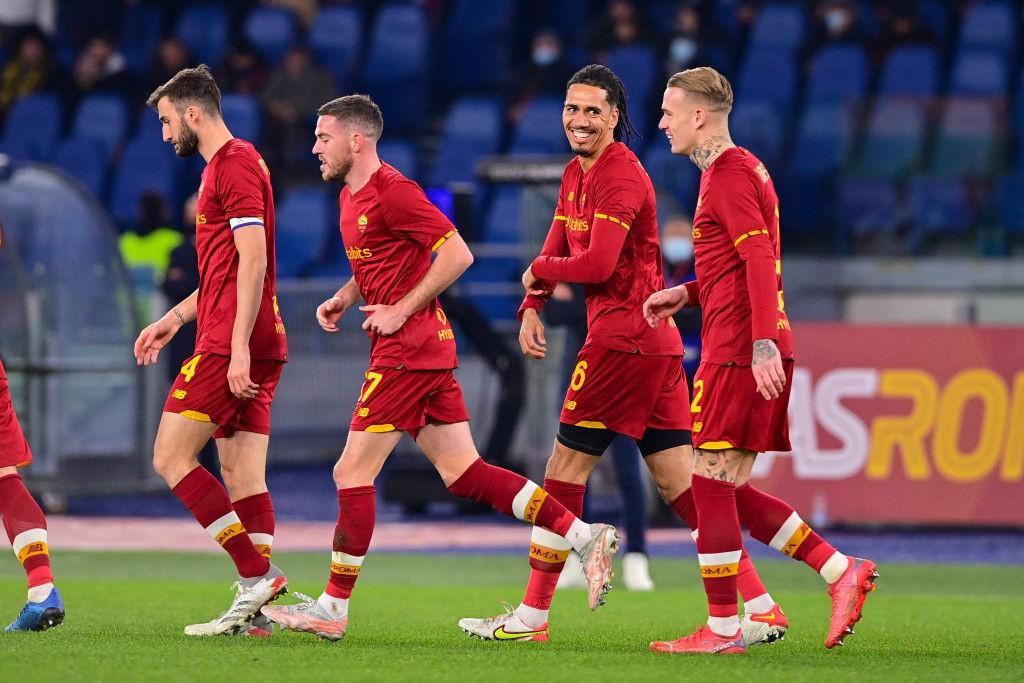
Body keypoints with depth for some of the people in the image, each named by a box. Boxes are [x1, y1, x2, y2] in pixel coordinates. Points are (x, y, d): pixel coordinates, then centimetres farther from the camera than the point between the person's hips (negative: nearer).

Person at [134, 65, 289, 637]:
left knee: (171, 458, -8)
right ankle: (255, 607, -1)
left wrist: (238, 346, -23)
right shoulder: (227, 165, 22)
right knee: (244, 477, 4)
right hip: (257, 350, 10)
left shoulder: (235, 163, -10)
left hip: (230, 347, -10)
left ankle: (258, 576, -13)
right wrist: (175, 318, 27)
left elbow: (252, 260, -19)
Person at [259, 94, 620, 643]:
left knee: (353, 472, -5)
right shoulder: (352, 196, 16)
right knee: (463, 473, 6)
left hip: (408, 348, -10)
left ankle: (333, 609, 0)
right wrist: (342, 300, 13)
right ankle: (587, 537, 5)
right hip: (425, 351, 10)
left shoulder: (392, 191, -14)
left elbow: (457, 253, -18)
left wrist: (401, 311, -17)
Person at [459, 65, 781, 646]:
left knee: (566, 471, -3)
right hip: (658, 342, 10)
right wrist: (532, 307, 6)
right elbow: (558, 248, 23)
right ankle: (761, 608, 1)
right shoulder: (577, 174, 16)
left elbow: (597, 264, -22)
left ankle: (532, 617, 3)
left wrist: (539, 270, -6)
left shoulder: (621, 176, -14)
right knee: (680, 481, 6)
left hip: (623, 340, -10)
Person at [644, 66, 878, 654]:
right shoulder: (740, 169, 20)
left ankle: (723, 629, -3)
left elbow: (759, 260, -21)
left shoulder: (729, 175, -11)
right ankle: (842, 572, 8)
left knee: (711, 485, -5)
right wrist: (686, 295, 19)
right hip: (744, 350, 10)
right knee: (727, 491, 11)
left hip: (739, 354, -10)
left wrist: (763, 344, -28)